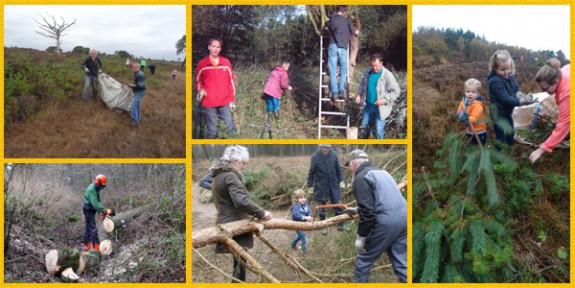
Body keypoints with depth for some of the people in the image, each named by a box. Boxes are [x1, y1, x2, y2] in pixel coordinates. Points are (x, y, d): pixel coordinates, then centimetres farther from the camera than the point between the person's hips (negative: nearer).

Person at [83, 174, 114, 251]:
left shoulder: (95, 189, 8)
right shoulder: (91, 190, -23)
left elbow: (97, 202, 14)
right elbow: (95, 204, -31)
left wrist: (101, 211, 5)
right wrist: (106, 211, -33)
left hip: (91, 211, 10)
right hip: (89, 211, -10)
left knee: (88, 229, 16)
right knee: (93, 230, -11)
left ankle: (87, 246, 25)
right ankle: (96, 249, -12)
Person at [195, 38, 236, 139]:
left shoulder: (226, 62, 5)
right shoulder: (202, 63, 2)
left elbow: (231, 81, 8)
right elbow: (198, 80, 15)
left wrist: (232, 100, 5)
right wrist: (201, 90, -7)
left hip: (225, 102, 1)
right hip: (209, 103, -1)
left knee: (230, 128, 0)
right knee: (212, 130, 3)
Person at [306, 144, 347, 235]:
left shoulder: (333, 155, -7)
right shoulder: (315, 156, -13)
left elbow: (338, 170, 7)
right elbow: (311, 173, -4)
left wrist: (341, 181, 2)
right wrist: (310, 186, -3)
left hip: (333, 186, 2)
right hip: (320, 187, -2)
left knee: (338, 205, 10)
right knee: (321, 209, 10)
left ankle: (341, 224, 26)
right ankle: (323, 226, 27)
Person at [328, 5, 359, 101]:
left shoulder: (331, 18, 11)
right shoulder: (346, 20, 10)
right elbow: (356, 32, 17)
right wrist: (357, 31, 39)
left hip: (333, 46, 0)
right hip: (343, 47, 0)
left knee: (333, 71, 1)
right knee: (343, 70, 12)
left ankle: (334, 93, -6)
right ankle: (341, 91, 0)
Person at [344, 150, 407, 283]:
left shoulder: (361, 178, -6)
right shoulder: (380, 171, 21)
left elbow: (367, 212, -15)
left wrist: (360, 236, -7)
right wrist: (357, 210, 42)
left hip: (386, 221, -8)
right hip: (403, 215, 8)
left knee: (364, 259, 11)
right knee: (401, 262, 13)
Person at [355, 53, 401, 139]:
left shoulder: (387, 75, -19)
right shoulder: (368, 71, -2)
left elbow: (395, 92, -16)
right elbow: (362, 83, 16)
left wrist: (384, 100, -24)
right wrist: (359, 94, 1)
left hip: (380, 107, -6)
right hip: (368, 105, 6)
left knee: (379, 130, -4)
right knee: (364, 125, 21)